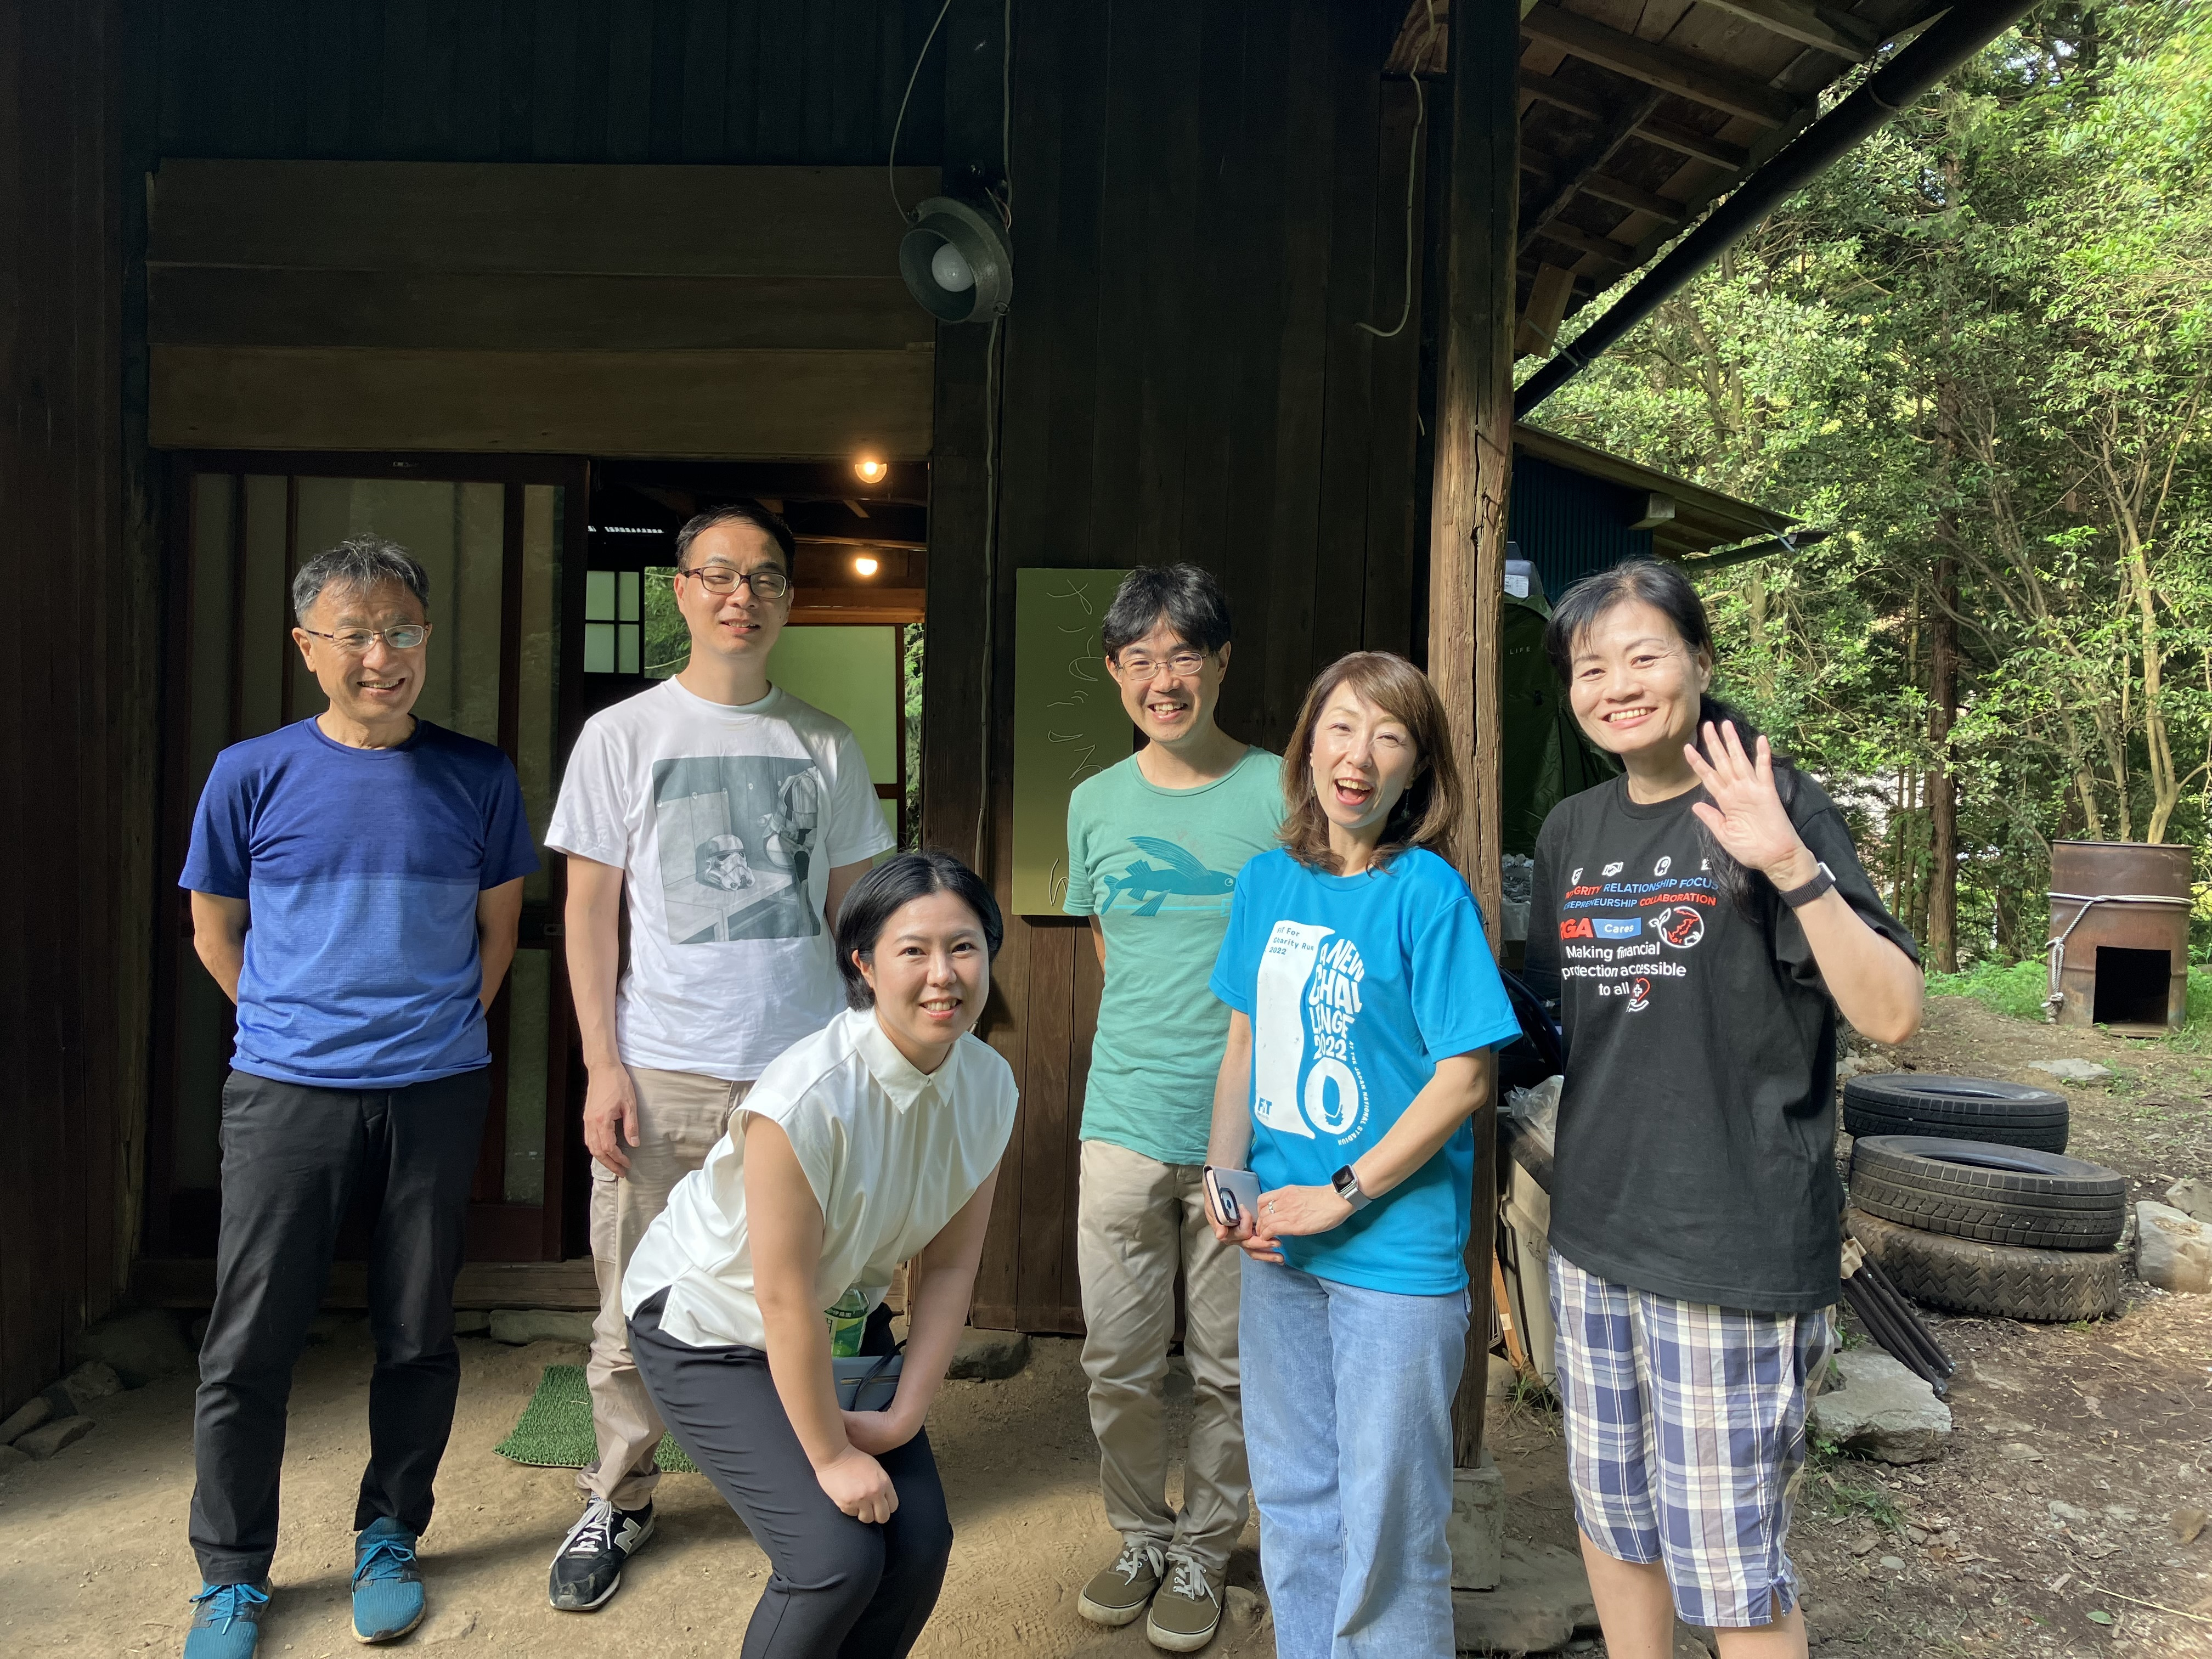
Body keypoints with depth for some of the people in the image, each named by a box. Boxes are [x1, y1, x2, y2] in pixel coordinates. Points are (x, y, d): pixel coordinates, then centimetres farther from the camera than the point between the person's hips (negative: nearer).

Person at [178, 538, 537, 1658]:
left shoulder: (477, 780, 1)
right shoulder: (252, 776, 0)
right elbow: (215, 934, 10)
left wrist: (446, 1028, 10)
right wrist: (296, 1026, 9)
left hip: (436, 1094, 1)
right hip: (286, 1092, 0)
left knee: (418, 1334, 10)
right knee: (250, 1341, 5)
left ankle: (389, 1541, 29)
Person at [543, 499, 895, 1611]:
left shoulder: (827, 747, 8)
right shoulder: (623, 735, 3)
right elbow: (589, 909, 2)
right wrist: (602, 1066, -4)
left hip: (804, 1070, 1)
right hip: (663, 1070, -1)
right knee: (639, 1311, 8)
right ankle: (619, 1501, 29)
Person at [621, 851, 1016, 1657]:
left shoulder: (988, 1085, -14)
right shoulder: (808, 1098, -34)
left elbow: (948, 1267, -6)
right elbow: (784, 1299, -26)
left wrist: (903, 1419, -8)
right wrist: (830, 1455, -16)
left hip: (845, 1316, 6)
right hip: (708, 1326, -6)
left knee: (921, 1542, -3)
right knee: (837, 1555, -15)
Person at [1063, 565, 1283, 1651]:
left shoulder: (1280, 794, -5)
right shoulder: (1095, 802, 7)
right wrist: (1154, 1059, 9)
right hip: (1125, 1121, 3)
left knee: (1228, 1367, 10)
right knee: (1118, 1362, 11)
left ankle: (1202, 1553, 32)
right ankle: (1141, 1536, 35)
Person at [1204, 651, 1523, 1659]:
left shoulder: (1428, 893, -14)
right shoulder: (1266, 883, 3)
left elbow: (1464, 1080, -15)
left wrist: (1339, 1197, -15)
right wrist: (1223, 1181, -1)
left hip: (1397, 1246, -5)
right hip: (1281, 1239, 6)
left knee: (1386, 1519, 9)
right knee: (1290, 1494, 21)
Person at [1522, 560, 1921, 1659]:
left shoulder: (1770, 808, -10)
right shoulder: (1571, 832, 7)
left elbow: (1892, 1015, -19)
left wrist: (1790, 865, -30)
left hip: (1732, 1246, -6)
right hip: (1593, 1237, 6)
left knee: (1729, 1565, 5)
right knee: (1611, 1519, 20)